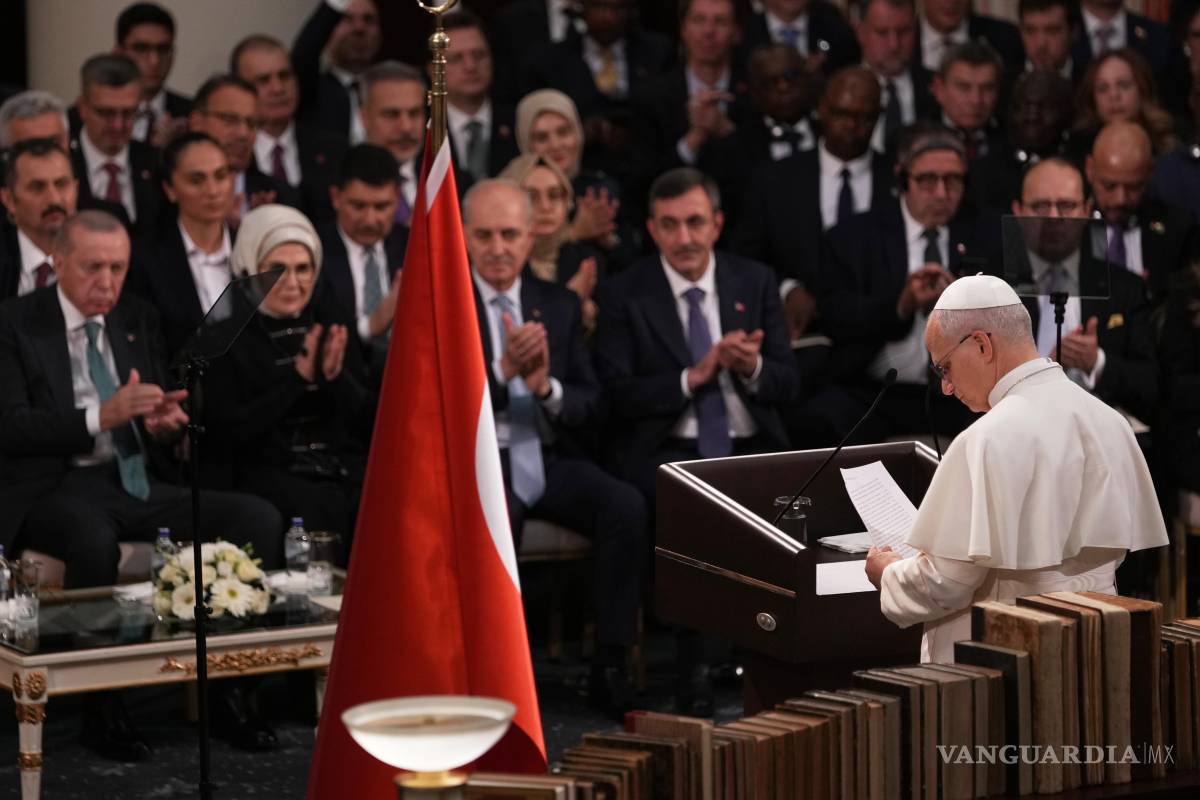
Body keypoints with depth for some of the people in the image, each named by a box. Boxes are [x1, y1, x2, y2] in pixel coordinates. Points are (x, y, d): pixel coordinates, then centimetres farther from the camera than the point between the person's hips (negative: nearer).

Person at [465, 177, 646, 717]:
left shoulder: (559, 305, 13)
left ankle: (610, 668, -18)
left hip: (551, 459, 4)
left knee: (628, 507, -25)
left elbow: (590, 405, 9)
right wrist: (503, 370, -23)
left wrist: (546, 386, -14)